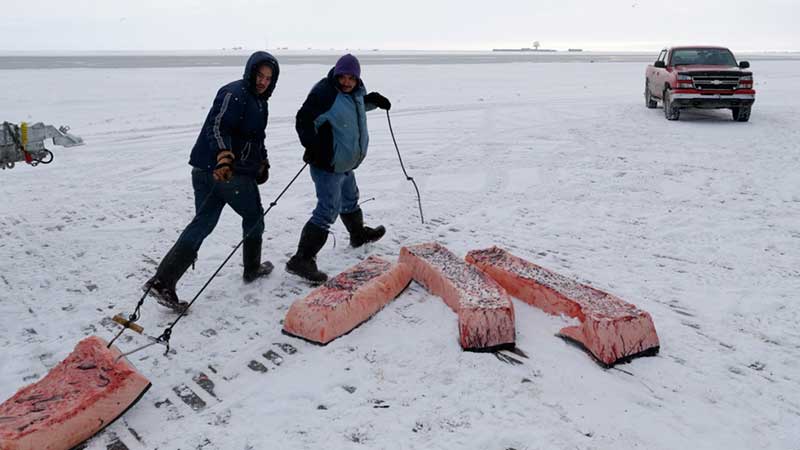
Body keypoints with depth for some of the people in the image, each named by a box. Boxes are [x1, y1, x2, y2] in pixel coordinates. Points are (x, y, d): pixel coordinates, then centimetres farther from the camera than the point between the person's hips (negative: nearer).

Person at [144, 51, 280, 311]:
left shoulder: (259, 100, 20)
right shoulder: (235, 93, -12)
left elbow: (255, 137, 32)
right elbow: (217, 128, -25)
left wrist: (261, 163, 28)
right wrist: (224, 157, -38)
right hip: (231, 172, -9)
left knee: (203, 223, 5)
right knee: (254, 216, 13)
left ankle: (162, 282, -1)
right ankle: (252, 268, 33)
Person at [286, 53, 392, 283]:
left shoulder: (355, 91, 5)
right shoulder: (324, 93, -22)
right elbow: (303, 121, -22)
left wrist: (373, 100, 11)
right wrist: (313, 146, -34)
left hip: (346, 163, 9)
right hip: (328, 165, -9)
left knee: (349, 198, 29)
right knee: (328, 211, -14)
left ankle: (359, 233, 55)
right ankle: (301, 260, -12)